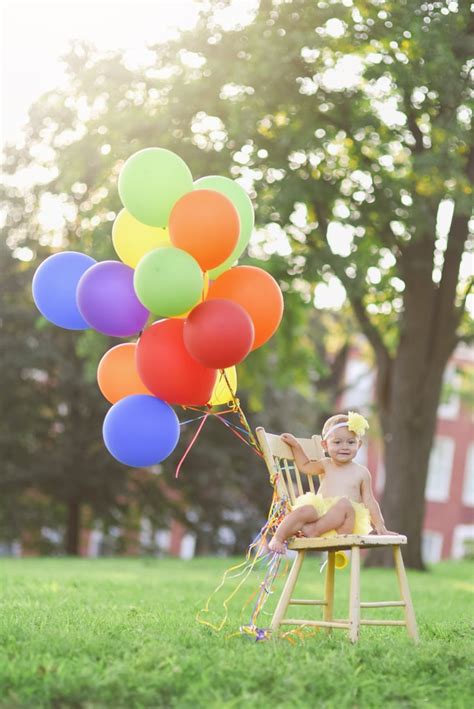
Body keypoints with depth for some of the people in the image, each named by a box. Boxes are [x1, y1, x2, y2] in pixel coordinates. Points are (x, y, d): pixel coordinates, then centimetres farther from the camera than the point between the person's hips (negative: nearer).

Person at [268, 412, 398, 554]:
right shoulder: (326, 465, 18)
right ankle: (278, 538, -28)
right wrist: (295, 445, 26)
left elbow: (369, 501, 11)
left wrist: (380, 526, 3)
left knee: (344, 504, -35)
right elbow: (305, 466, 37)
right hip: (320, 512, 2)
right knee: (304, 510, -30)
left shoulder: (361, 472, 11)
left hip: (345, 521, -2)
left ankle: (313, 530, -32)